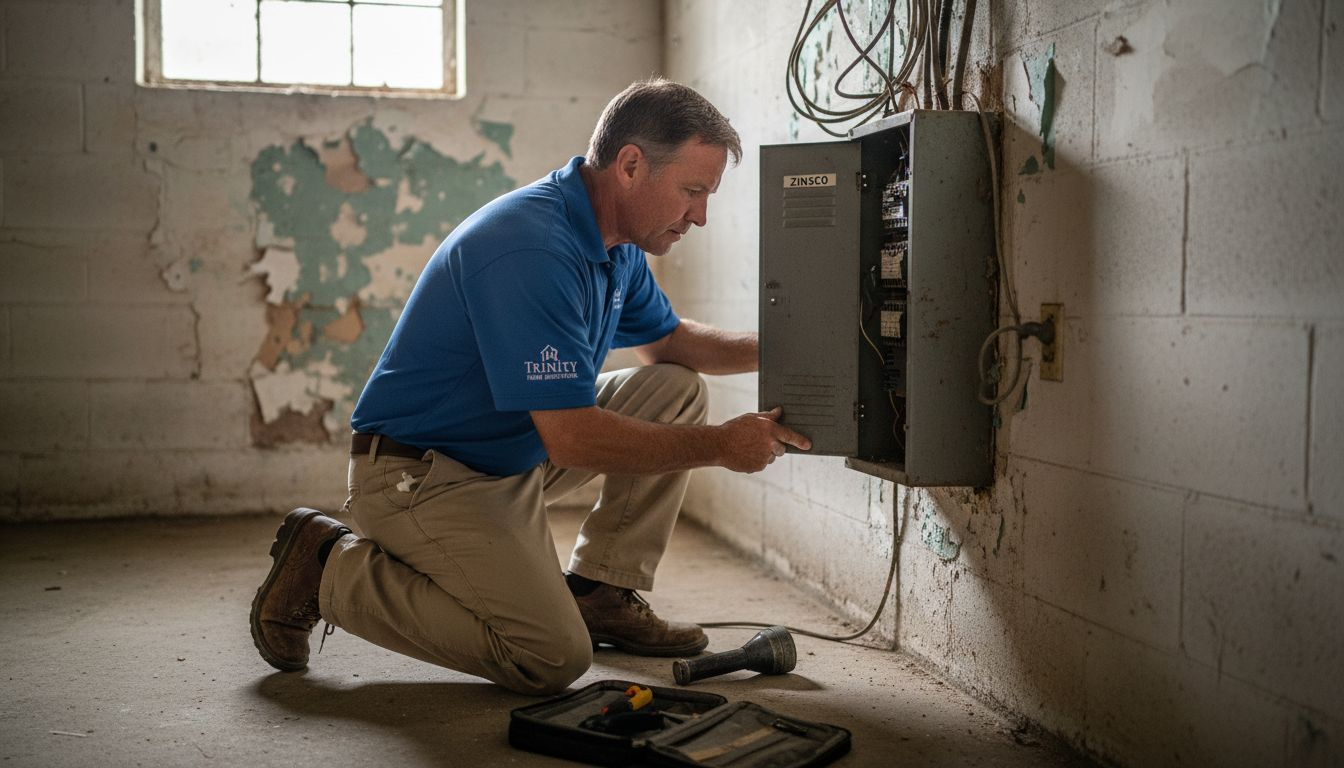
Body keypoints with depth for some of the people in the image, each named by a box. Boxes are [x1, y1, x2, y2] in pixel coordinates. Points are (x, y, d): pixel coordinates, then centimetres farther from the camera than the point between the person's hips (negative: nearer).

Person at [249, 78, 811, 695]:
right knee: (554, 658, -18)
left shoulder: (616, 244, 3)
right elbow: (572, 438, -31)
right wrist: (721, 446, -20)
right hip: (419, 476, -10)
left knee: (676, 391, 3)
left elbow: (669, 339, 21)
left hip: (512, 455, 10)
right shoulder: (533, 250, -28)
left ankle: (599, 592, 9)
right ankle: (332, 568, -3)